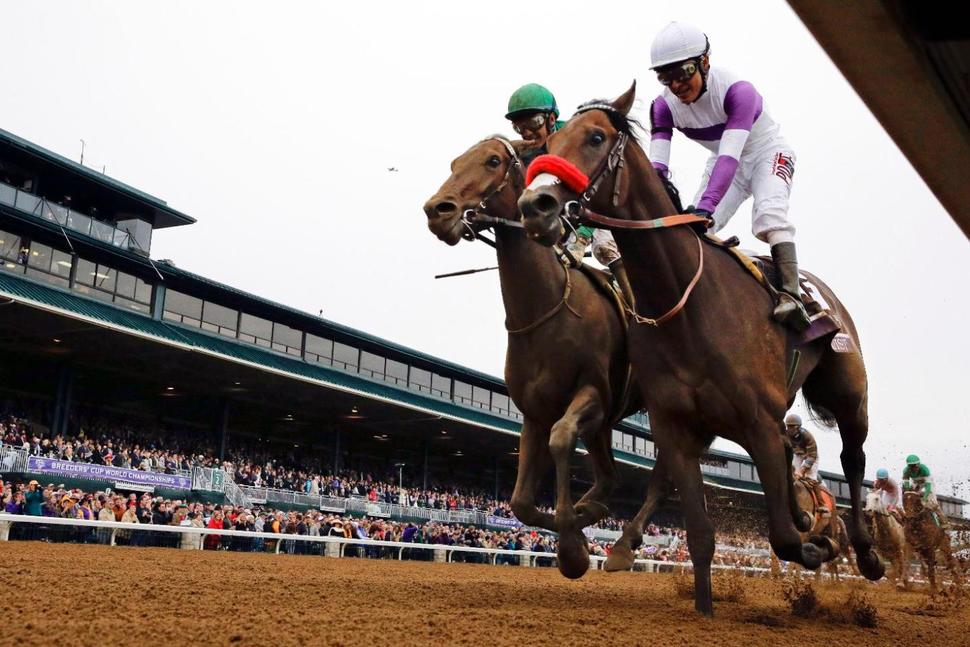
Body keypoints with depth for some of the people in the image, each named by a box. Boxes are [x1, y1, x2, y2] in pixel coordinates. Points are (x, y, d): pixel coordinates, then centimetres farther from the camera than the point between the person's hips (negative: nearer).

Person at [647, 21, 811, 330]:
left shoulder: (737, 91, -36)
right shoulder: (664, 106, -20)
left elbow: (729, 156, -47)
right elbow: (656, 166, -29)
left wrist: (705, 206, -60)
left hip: (767, 152, -5)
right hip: (724, 160, 5)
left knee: (769, 211, -30)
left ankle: (789, 295, -34)